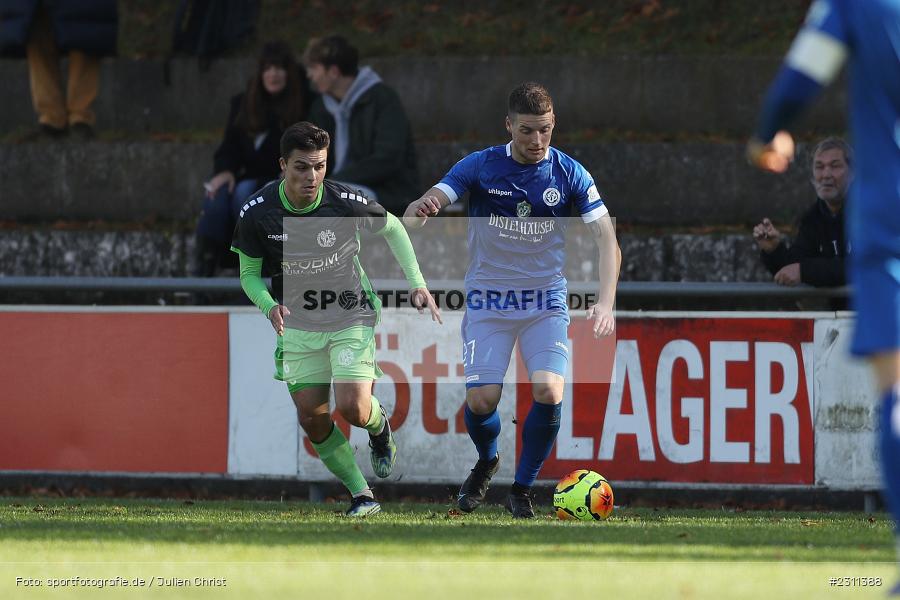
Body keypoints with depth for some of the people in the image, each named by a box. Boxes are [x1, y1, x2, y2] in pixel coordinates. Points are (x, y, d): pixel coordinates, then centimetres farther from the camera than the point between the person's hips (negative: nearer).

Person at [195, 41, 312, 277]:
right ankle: (204, 264, -36)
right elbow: (229, 145, 10)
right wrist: (225, 170, -11)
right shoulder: (243, 103, 15)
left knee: (245, 192, -35)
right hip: (248, 176, 3)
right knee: (219, 193, -30)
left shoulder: (303, 105, 3)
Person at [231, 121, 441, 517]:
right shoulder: (257, 213, -16)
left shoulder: (346, 203, -19)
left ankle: (380, 427, 21)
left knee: (352, 409, -17)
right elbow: (249, 273, -3)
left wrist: (417, 284, -2)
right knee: (312, 419, -5)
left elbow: (391, 228, 2)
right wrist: (270, 306, -24)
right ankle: (362, 495, 11)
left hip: (351, 318, -2)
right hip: (298, 325, 2)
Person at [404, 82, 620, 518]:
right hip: (488, 300, 0)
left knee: (548, 392, -20)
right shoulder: (479, 167, -7)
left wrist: (605, 302, -24)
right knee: (481, 400, -13)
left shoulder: (570, 174, -6)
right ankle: (486, 462, 23)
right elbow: (422, 209, -16)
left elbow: (607, 240, -8)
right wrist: (420, 210, -43)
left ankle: (522, 488, 2)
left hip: (546, 302, 0)